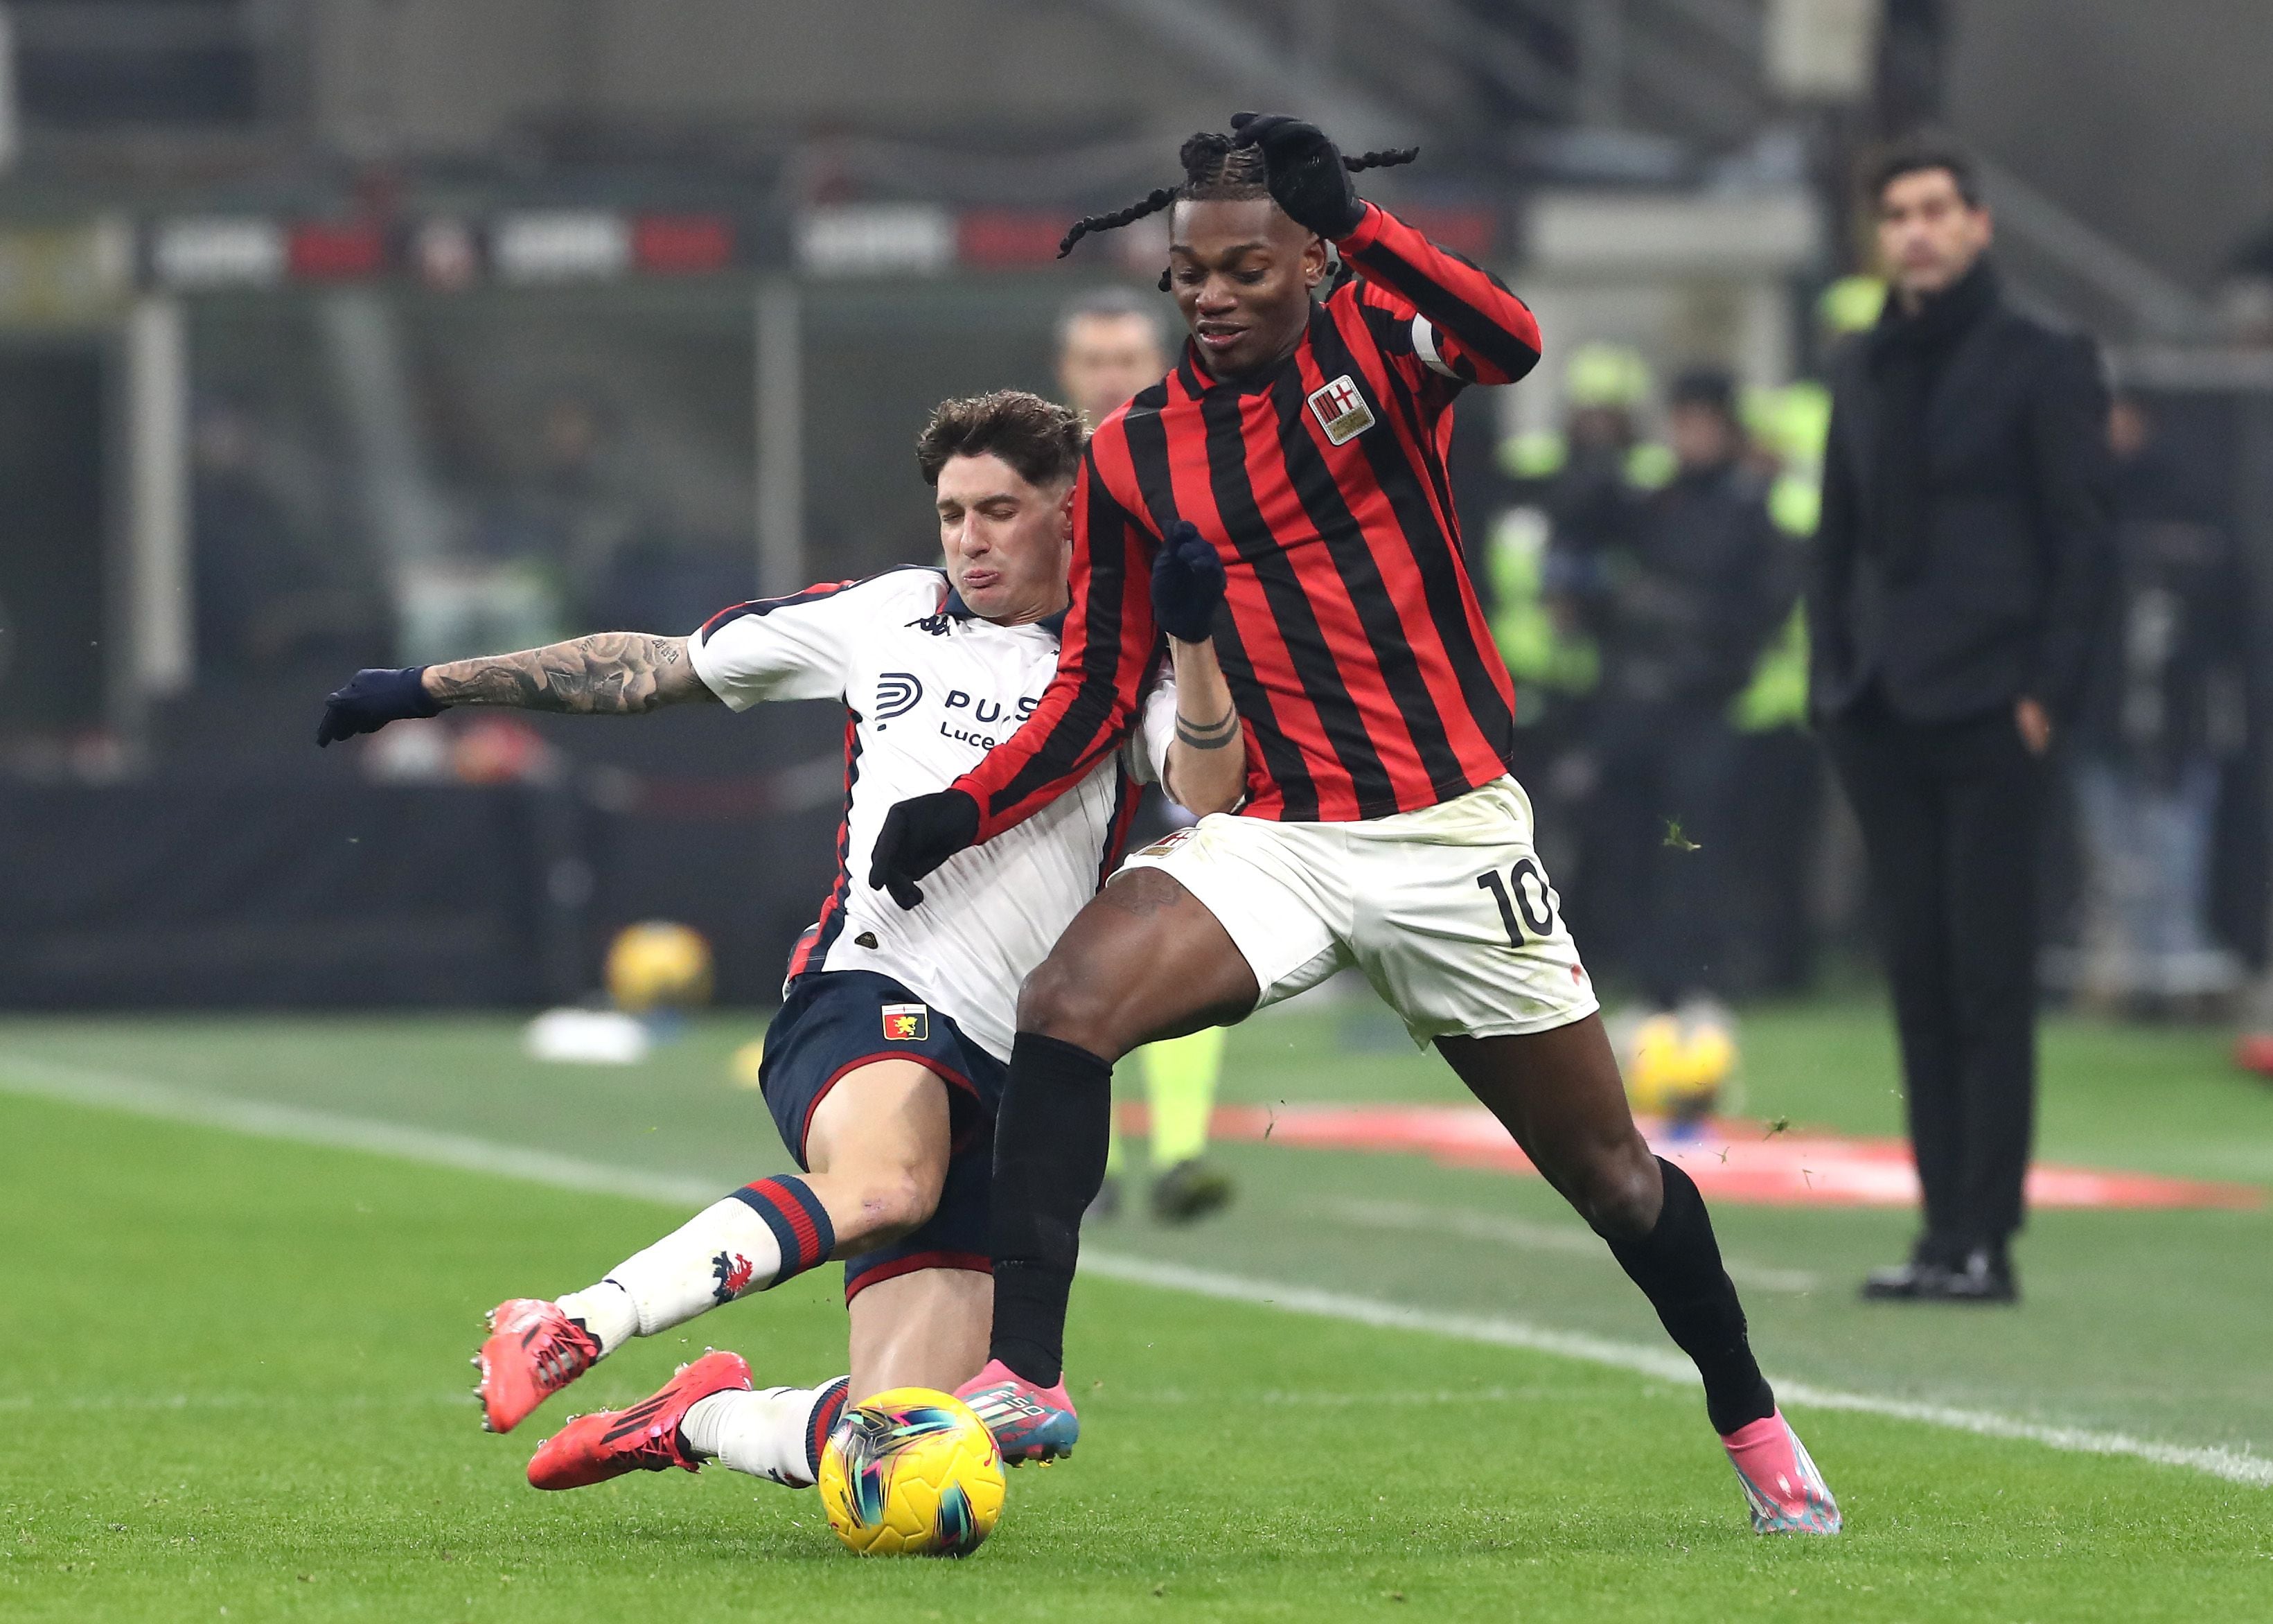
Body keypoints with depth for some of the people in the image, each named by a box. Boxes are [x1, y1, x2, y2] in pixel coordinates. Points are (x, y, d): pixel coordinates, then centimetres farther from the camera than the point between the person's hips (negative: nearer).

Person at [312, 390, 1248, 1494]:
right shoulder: (884, 619, 15)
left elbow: (1211, 792, -7)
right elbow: (656, 667, 22)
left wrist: (1193, 632, -20)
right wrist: (435, 687, 22)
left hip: (1015, 1072, 2)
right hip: (873, 994, -2)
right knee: (883, 1184, -41)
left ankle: (703, 1421, 21)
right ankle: (565, 1331, -32)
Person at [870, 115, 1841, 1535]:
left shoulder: (1375, 348, -4)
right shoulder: (1134, 458, 4)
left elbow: (1513, 345, -27)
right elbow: (1102, 686, 8)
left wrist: (1356, 224, -33)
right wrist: (964, 811, -5)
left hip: (1454, 833, -2)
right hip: (1276, 838, 2)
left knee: (1608, 1168, 7)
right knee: (1068, 1002, -26)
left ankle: (1753, 1424, 31)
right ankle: (1026, 1382, -25)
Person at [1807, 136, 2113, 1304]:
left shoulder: (2042, 364, 0)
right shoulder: (1864, 374, 17)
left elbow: (2080, 538, -4)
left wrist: (2046, 691, -11)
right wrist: (1833, 678, 9)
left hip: (1988, 718, -6)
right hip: (1884, 721, 6)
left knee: (1989, 977, -7)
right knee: (1919, 975, 5)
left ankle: (1985, 1237, -7)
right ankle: (1945, 1224, 9)